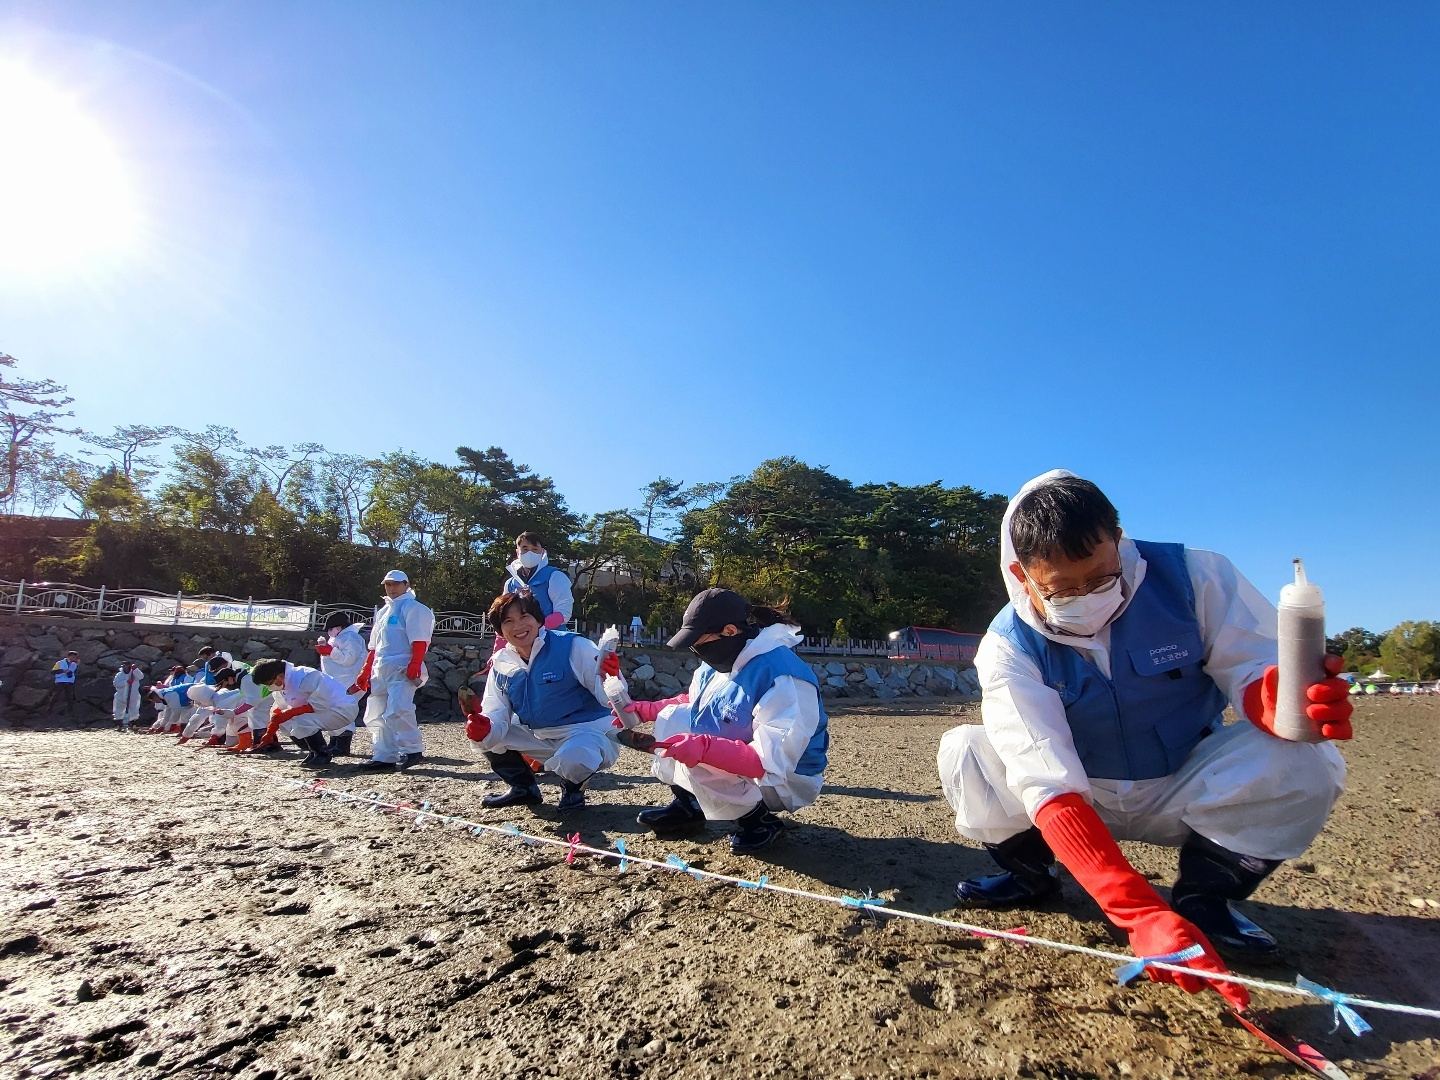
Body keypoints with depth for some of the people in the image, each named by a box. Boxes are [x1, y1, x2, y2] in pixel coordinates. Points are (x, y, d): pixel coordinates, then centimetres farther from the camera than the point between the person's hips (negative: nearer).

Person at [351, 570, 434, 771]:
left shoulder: (412, 607, -1)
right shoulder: (382, 611, 24)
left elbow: (419, 640, -12)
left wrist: (415, 664, -24)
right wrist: (364, 673, 21)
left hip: (402, 669, -9)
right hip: (380, 670, 9)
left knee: (397, 710, -21)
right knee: (375, 715, 8)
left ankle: (412, 749, -12)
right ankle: (383, 756, 13)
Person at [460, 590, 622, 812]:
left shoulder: (573, 647, -18)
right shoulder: (501, 664, 1)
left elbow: (609, 699, -21)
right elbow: (496, 718, -3)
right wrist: (484, 730, -26)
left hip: (587, 732, -6)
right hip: (538, 737, 6)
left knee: (571, 760, -38)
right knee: (482, 733, -3)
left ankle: (573, 790, 1)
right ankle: (524, 788, 17)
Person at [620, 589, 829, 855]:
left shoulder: (783, 677, -31)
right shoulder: (719, 661, -4)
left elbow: (773, 761, -36)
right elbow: (693, 702, 14)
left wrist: (704, 748, -46)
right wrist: (646, 710, 0)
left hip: (786, 779, -8)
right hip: (736, 762, 8)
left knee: (694, 764, -30)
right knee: (671, 718, -1)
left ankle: (760, 819, -6)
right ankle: (688, 806, 12)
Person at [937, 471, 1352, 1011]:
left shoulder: (1193, 576, -19)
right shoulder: (1008, 648, -23)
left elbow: (1252, 672, -16)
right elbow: (1049, 786, -31)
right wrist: (1141, 914, -41)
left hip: (1184, 794, 1)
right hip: (1081, 803, -1)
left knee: (1305, 763, -27)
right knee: (962, 751, -25)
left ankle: (1205, 892, -1)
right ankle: (1029, 871, 5)